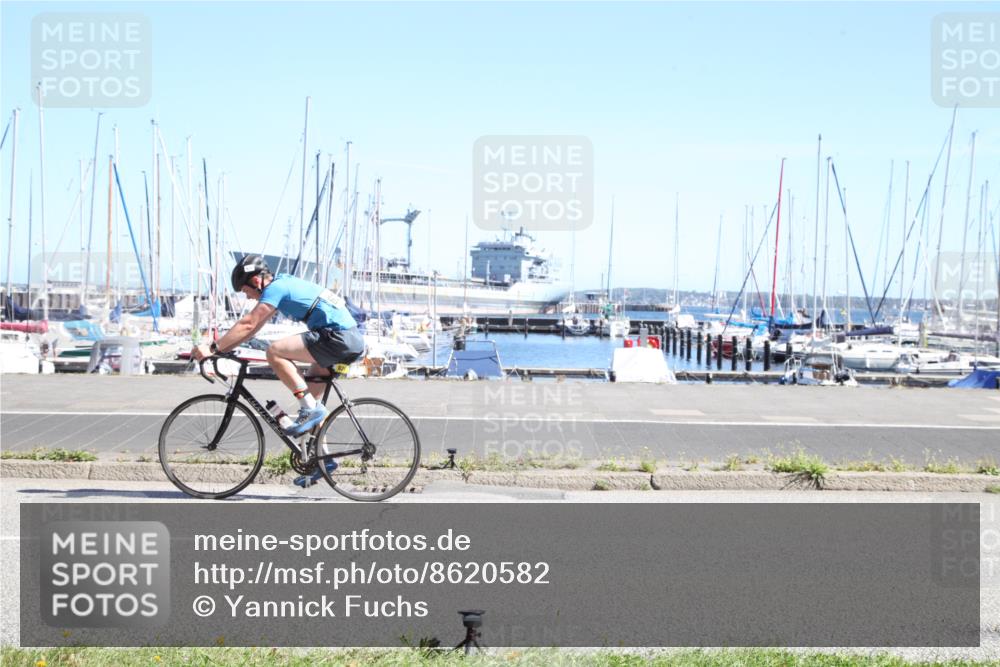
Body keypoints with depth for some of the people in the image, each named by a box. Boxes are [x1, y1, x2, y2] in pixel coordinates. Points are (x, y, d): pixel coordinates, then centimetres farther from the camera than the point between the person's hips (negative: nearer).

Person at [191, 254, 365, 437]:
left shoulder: (275, 288, -8)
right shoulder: (283, 283, 21)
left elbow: (247, 324, -13)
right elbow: (254, 326, 23)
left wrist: (213, 348, -12)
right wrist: (223, 348, 18)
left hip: (338, 337, -10)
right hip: (354, 339, 10)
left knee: (274, 351, -15)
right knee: (310, 385, 22)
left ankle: (310, 408, -14)